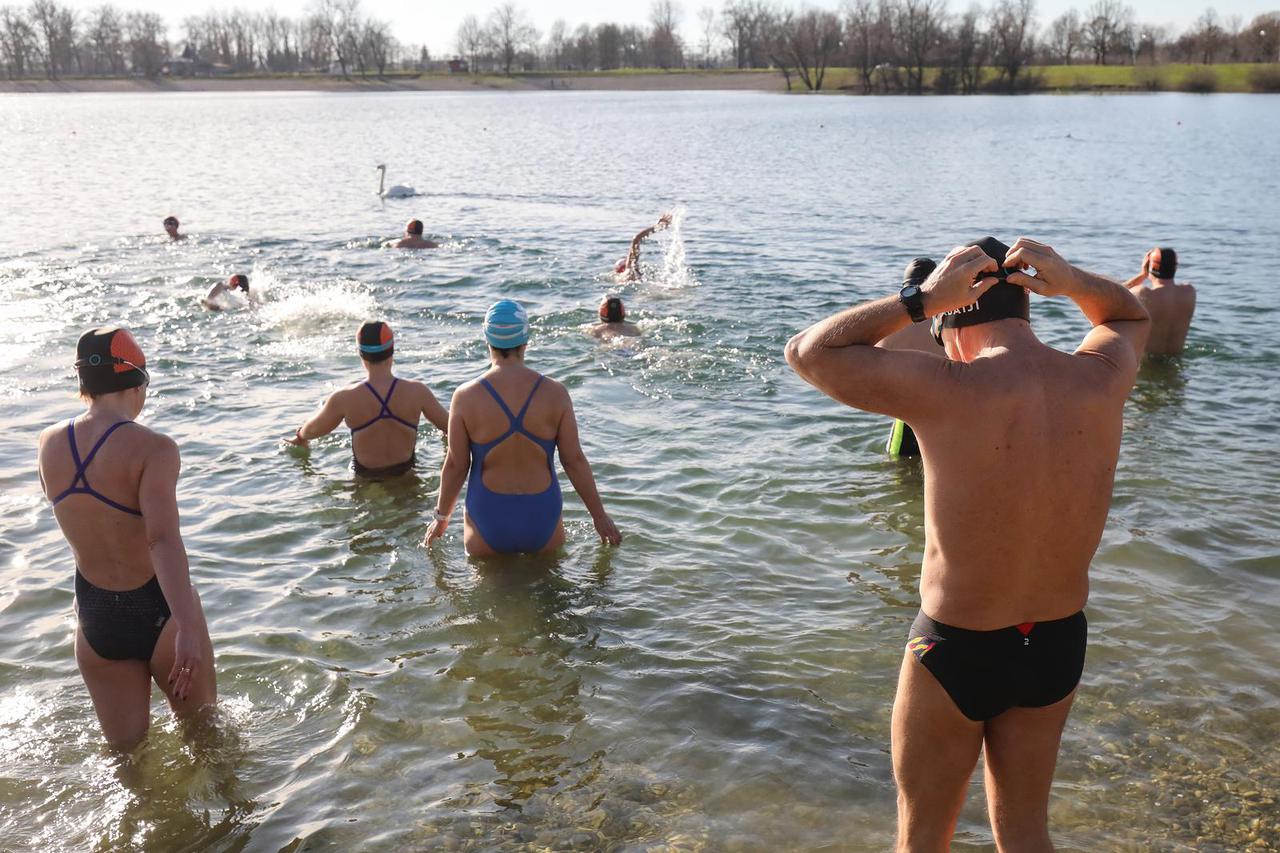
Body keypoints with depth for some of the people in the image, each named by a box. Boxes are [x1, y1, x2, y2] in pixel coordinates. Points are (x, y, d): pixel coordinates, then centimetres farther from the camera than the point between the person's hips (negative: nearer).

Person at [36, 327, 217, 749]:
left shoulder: (49, 443, -2)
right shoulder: (152, 448, -20)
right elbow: (163, 540, -32)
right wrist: (188, 627, -37)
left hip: (94, 619, 5)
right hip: (158, 612, -5)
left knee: (126, 753, 19)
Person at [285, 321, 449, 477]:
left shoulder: (343, 399, -21)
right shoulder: (417, 391, -22)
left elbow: (312, 430, -2)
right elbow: (449, 426, -7)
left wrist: (300, 437, 22)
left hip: (365, 473, 0)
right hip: (405, 469, 0)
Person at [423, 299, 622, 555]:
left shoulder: (466, 397, -10)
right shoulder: (555, 393, -8)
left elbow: (455, 465, -4)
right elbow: (574, 460, -5)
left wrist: (442, 517, 12)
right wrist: (600, 515, 7)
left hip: (487, 517, 0)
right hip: (542, 517, 1)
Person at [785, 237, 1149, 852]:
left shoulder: (945, 392, -26)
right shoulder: (1101, 378, -10)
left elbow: (806, 351, -15)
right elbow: (1130, 315, 15)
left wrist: (919, 300, -15)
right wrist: (1071, 282, -4)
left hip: (957, 651, -5)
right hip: (1058, 645, 5)